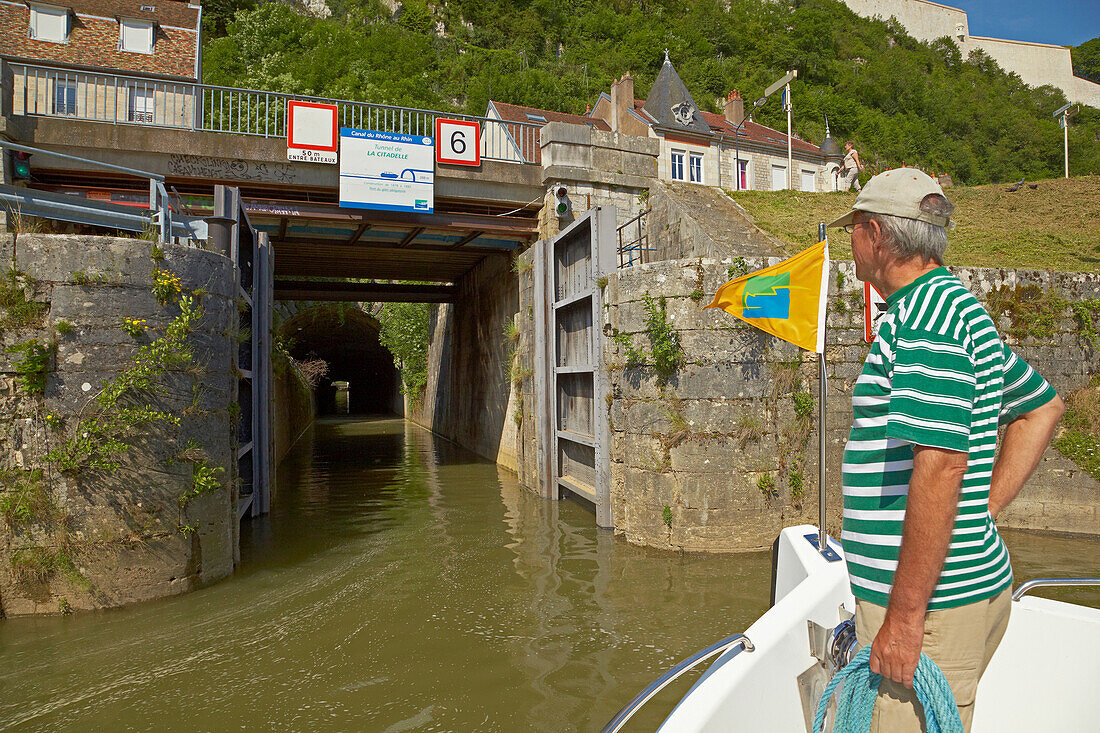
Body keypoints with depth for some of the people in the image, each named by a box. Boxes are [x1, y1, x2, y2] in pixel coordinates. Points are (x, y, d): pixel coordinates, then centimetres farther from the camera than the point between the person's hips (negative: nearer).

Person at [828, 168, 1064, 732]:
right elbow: (1044, 407, 24)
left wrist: (905, 614, -21)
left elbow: (941, 464, -25)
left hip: (930, 603, -10)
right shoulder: (960, 307, 14)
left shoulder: (924, 311, -17)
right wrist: (987, 507, 15)